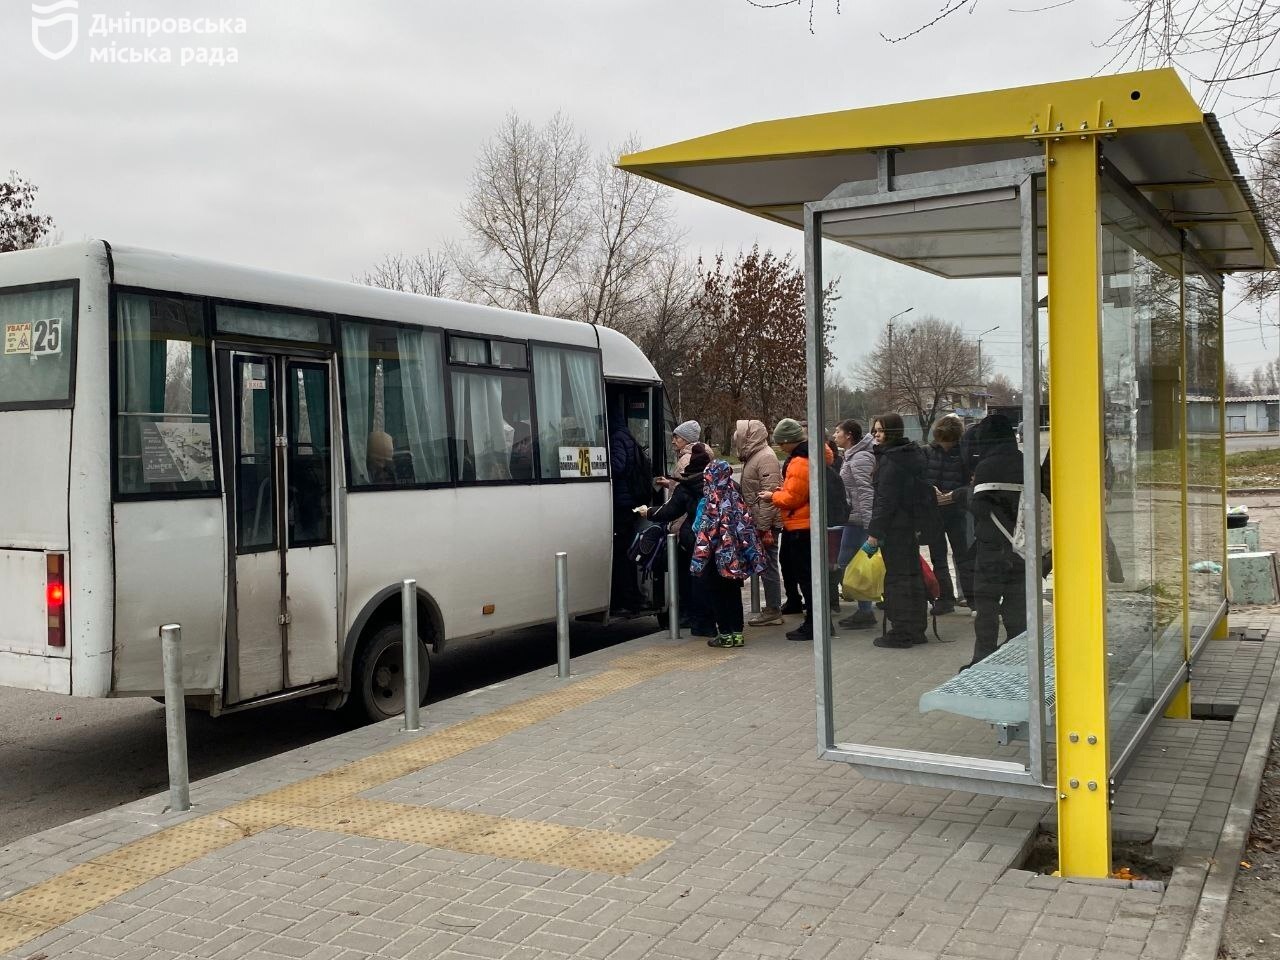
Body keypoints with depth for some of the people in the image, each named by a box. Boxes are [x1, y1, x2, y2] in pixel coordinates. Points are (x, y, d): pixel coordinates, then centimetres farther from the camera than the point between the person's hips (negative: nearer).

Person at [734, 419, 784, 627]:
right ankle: (772, 608, 20)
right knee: (766, 565, 13)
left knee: (768, 565, -4)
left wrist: (763, 526, -22)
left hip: (766, 524, -10)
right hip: (758, 523, 10)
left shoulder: (766, 458, -15)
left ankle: (773, 611, 1)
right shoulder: (753, 457, 17)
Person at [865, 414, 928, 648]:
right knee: (912, 574, 14)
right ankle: (916, 628, 22)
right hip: (913, 524, 9)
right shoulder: (914, 454, 13)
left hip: (895, 526, -9)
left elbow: (885, 500, -19)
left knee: (896, 577, -4)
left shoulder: (890, 460, -16)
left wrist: (874, 532, -18)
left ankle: (900, 632, -1)